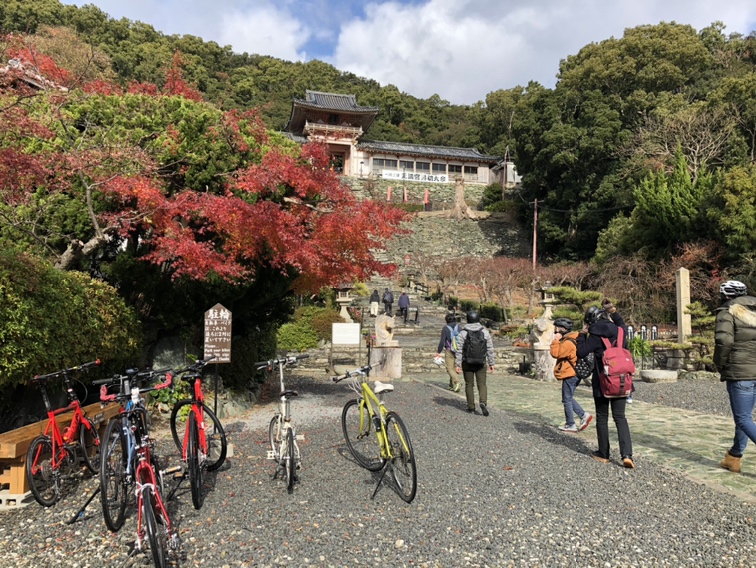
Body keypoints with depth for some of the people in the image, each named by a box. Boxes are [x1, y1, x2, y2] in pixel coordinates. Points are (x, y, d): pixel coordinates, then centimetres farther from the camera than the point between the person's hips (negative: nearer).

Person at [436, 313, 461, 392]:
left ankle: (456, 381, -21)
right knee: (454, 368, 14)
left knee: (450, 368, 0)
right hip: (458, 351, 5)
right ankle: (452, 385, 22)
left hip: (449, 351, -5)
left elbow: (442, 341, -10)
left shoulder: (445, 328, -7)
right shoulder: (459, 327, 4)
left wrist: (438, 351, -4)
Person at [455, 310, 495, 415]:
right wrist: (491, 363, 7)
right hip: (481, 363, 1)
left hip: (467, 363, -1)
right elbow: (490, 349, 0)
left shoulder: (463, 333, -6)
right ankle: (483, 402, -18)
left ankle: (471, 407, 13)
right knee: (482, 384, 5)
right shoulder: (485, 332, -1)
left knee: (469, 385, 10)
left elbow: (459, 350, -8)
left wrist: (457, 364, -6)